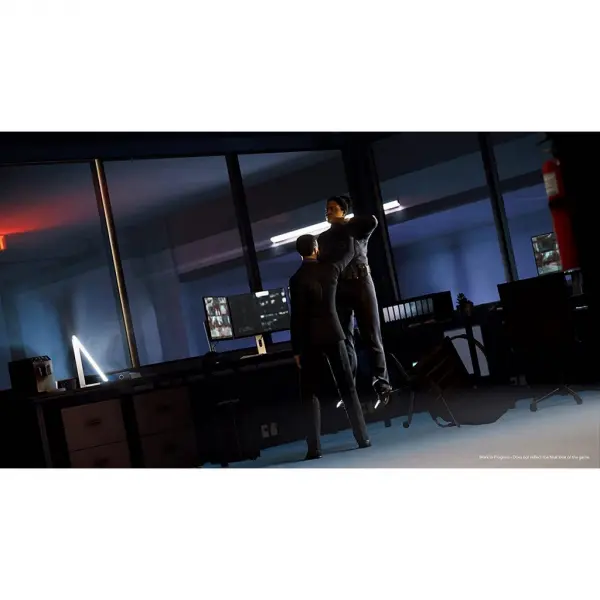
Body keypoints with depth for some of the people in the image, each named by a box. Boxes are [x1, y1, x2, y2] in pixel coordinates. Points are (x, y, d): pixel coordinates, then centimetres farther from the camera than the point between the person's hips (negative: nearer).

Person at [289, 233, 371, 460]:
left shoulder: (297, 279, -9)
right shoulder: (330, 269, 1)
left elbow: (297, 317, -10)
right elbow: (349, 253, 23)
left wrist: (296, 349, -4)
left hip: (311, 340, -3)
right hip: (333, 334, 3)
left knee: (310, 393, 2)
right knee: (347, 387, 11)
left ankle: (314, 447, -5)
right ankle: (363, 438, 11)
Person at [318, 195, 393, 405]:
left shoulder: (357, 230, 8)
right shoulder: (323, 238, 16)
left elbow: (372, 222, -14)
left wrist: (345, 221, -1)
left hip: (361, 283, -3)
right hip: (338, 289, 3)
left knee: (371, 336, -4)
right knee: (344, 339, 0)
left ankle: (382, 385, -4)